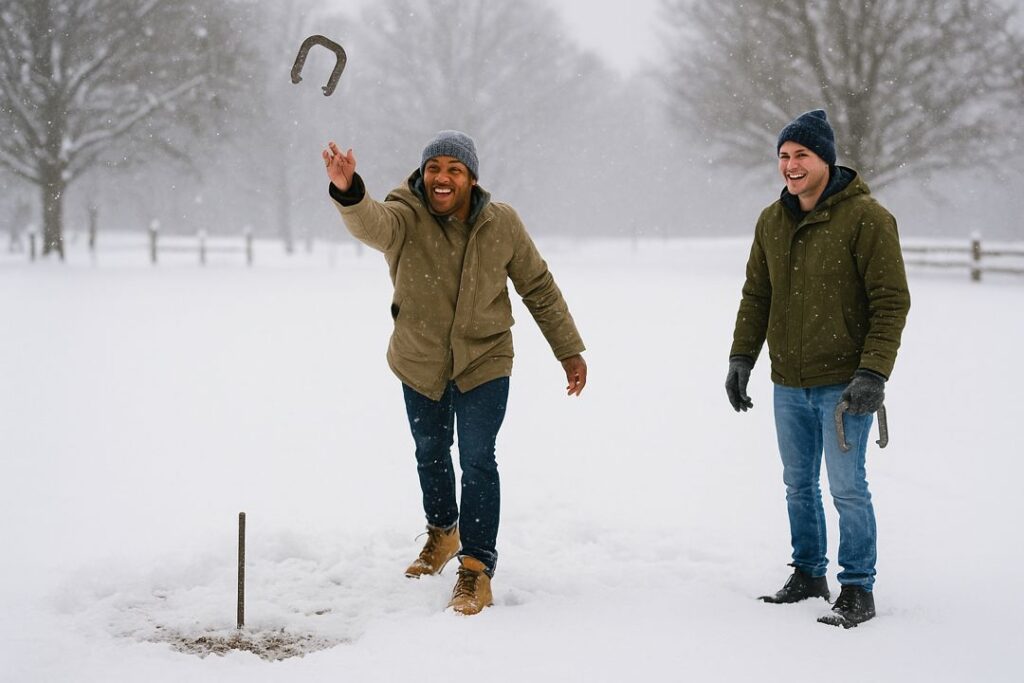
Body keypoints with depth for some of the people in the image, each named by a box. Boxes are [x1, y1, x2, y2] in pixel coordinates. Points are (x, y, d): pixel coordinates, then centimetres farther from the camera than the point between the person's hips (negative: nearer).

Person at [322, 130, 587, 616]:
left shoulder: (501, 224, -13)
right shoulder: (405, 217, -19)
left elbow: (538, 287, 0)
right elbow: (370, 224, -44)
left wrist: (569, 350, 2)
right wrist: (347, 193, -67)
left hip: (484, 363, -1)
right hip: (420, 363, 1)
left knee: (477, 461, -10)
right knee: (430, 453, 19)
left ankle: (477, 568, 0)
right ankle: (442, 532, 45)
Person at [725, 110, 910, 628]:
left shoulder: (866, 218, -13)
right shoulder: (772, 222, 6)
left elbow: (891, 301, -14)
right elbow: (756, 295, 15)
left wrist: (873, 373, -20)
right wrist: (741, 357, 7)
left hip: (844, 383, -6)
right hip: (789, 384, 6)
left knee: (846, 485, -4)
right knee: (798, 484, 15)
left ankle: (858, 590, 7)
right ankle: (809, 574, 29)